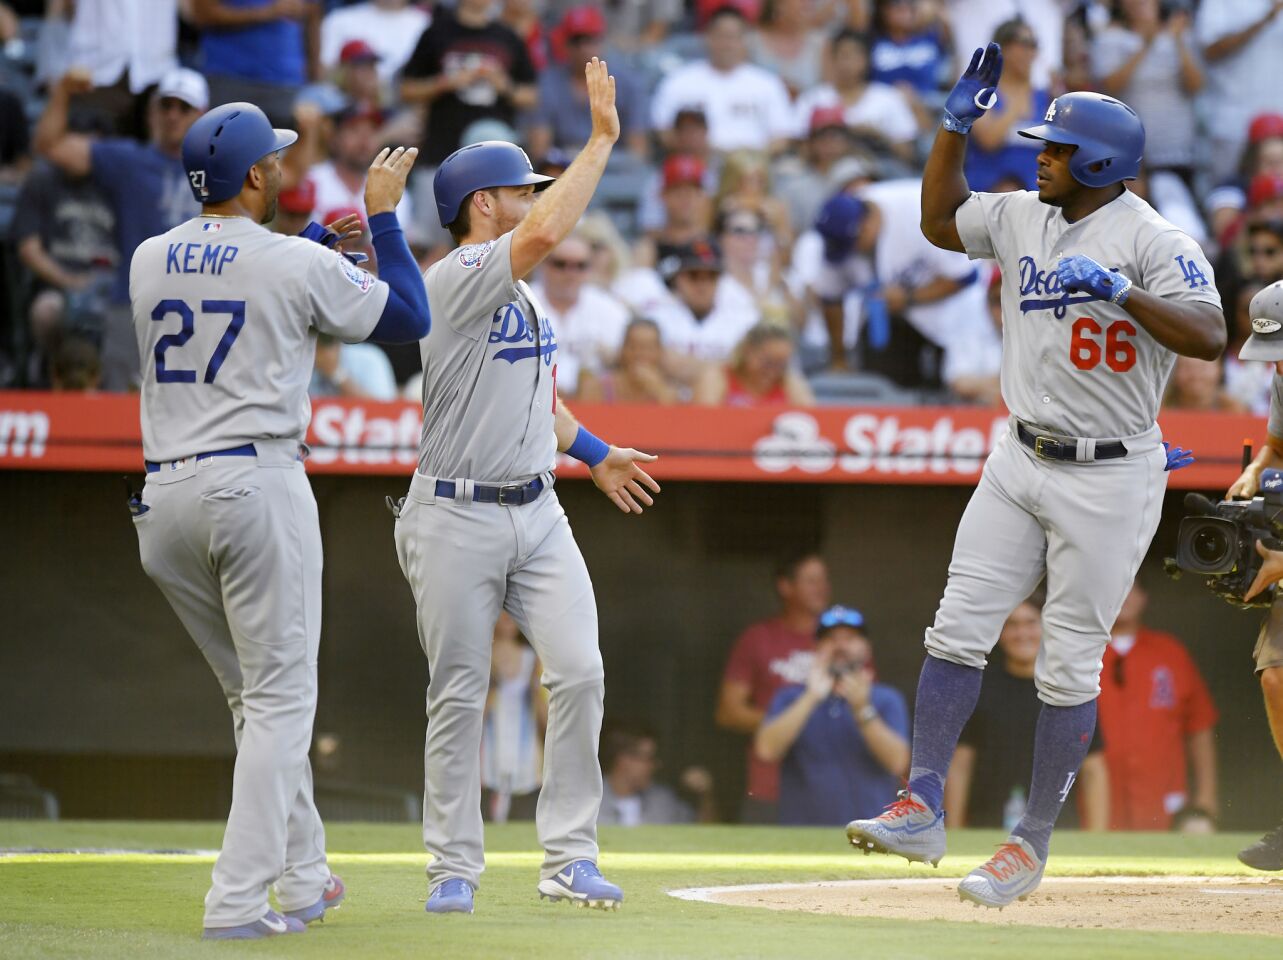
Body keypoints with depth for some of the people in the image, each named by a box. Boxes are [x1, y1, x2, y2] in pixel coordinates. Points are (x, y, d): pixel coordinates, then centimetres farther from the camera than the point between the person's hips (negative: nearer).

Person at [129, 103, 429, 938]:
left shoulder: (149, 262, 9)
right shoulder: (297, 265, -8)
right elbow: (411, 317, 3)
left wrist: (326, 238, 29)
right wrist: (383, 216, 12)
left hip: (164, 497, 6)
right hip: (258, 488, -6)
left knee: (258, 694, 18)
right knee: (280, 697, -1)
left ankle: (302, 877, 23)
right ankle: (239, 901, -9)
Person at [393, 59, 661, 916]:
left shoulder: (521, 294, 14)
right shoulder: (456, 281, -13)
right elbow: (545, 232, -29)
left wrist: (593, 452, 24)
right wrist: (603, 140, -24)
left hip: (537, 513, 7)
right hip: (457, 517, -7)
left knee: (579, 672, -5)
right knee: (459, 694, 1)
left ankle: (569, 858, 1)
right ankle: (455, 868, 10)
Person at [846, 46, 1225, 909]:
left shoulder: (1153, 241, -15)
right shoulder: (1023, 218, 5)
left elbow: (1210, 337, -26)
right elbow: (940, 222, 21)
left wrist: (1121, 291, -34)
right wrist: (957, 125, 10)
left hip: (1111, 476, -6)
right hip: (1022, 460, 6)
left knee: (1070, 665, 0)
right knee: (959, 628, -1)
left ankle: (1032, 844, 7)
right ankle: (922, 811, 0)